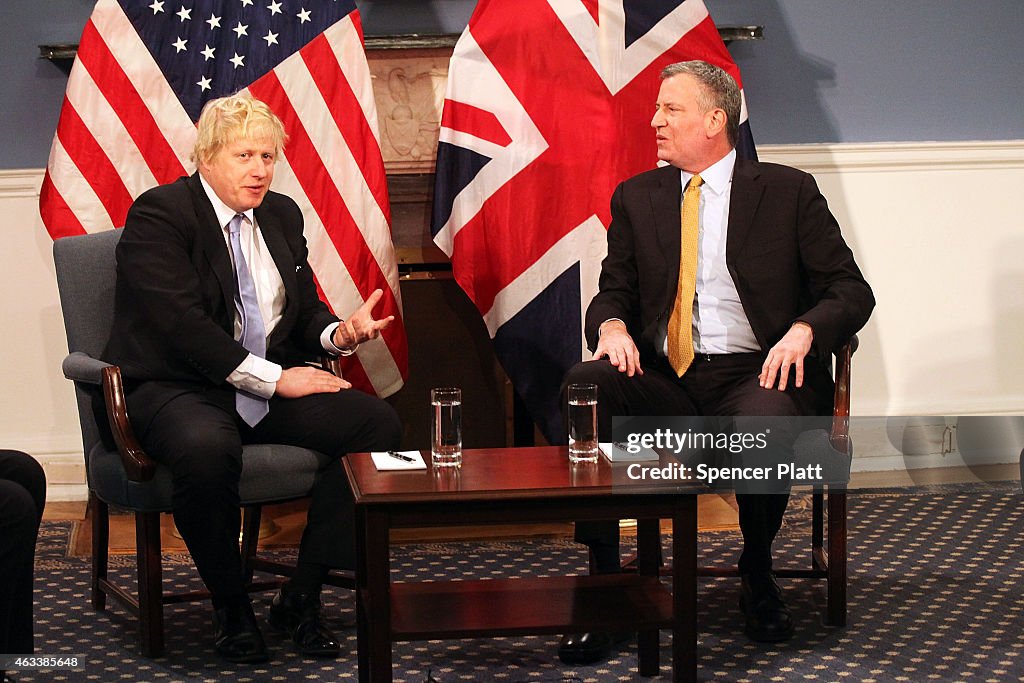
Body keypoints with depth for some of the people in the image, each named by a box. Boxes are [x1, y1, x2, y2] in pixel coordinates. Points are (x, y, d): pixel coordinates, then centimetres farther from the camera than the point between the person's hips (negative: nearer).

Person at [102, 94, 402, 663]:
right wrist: (275, 379, -20)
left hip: (271, 388, 7)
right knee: (207, 450, -41)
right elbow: (182, 324, -18)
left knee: (379, 423, -16)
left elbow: (304, 311, 18)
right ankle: (232, 609, -15)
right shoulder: (159, 214, -8)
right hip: (175, 388, -6)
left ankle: (302, 596, -9)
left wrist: (340, 333, -8)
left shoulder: (282, 215, 15)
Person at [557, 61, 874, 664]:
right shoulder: (636, 198, 15)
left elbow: (852, 292, 3)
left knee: (767, 421, -38)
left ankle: (757, 575, -7)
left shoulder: (789, 192, 6)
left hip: (755, 373, -2)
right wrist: (611, 326, -11)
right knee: (586, 383, -30)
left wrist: (803, 330, -18)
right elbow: (613, 292, 15)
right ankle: (605, 580, -26)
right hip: (663, 379, 2)